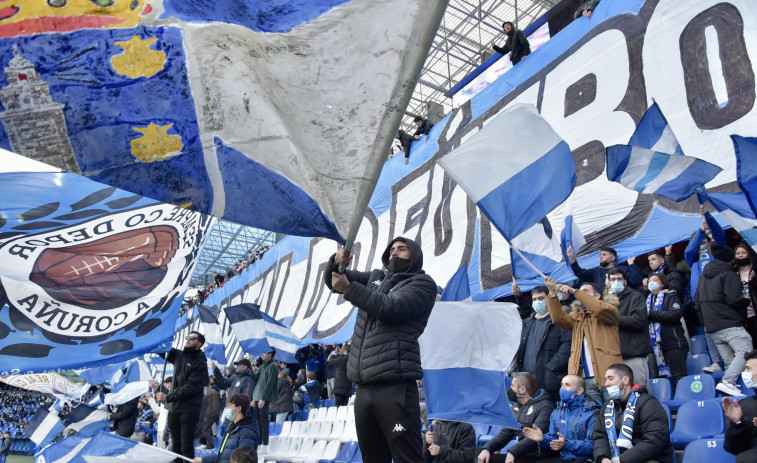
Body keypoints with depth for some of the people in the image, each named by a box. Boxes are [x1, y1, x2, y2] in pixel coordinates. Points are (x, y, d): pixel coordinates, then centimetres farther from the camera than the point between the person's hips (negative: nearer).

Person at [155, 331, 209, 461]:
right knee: (176, 445, 12)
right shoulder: (179, 355, 13)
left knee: (186, 446, -8)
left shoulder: (200, 363, -7)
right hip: (174, 407, 6)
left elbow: (192, 387, -16)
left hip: (190, 410, -6)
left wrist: (168, 397, -19)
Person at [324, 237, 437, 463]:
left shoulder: (423, 283, 6)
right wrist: (338, 262, 0)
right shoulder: (376, 277, 25)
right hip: (364, 388, 6)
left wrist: (349, 288, -6)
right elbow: (332, 280, 22)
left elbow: (391, 308, -11)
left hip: (395, 386, -6)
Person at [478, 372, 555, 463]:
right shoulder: (515, 407, 15)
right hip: (521, 455, 7)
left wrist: (512, 452, -27)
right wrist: (487, 448, -4)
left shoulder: (544, 406, -10)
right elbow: (505, 432, 12)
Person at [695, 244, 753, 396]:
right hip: (729, 324, -8)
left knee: (729, 360, 9)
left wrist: (705, 322, 24)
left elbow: (697, 302, 21)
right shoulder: (729, 275, -3)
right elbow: (734, 299, -13)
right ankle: (727, 382, -27)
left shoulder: (703, 277, 21)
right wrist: (747, 301, 7)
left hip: (712, 328, 8)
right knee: (746, 352, -14)